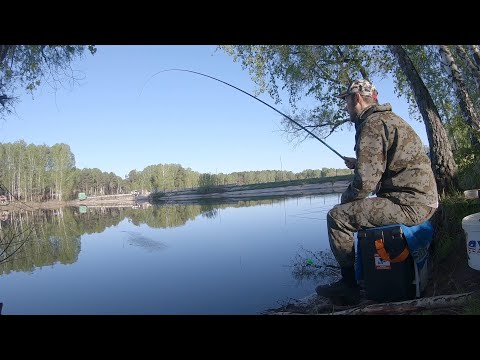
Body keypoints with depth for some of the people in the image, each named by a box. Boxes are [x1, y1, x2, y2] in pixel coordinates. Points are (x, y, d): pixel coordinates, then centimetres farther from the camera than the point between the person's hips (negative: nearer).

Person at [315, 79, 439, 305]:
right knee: (355, 208, 25)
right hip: (422, 201, 11)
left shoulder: (373, 123, -14)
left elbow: (365, 181, -22)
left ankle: (350, 284, 2)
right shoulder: (388, 118, 19)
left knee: (338, 217, -12)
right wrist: (358, 163, 20)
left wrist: (345, 200, -3)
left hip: (409, 204, -11)